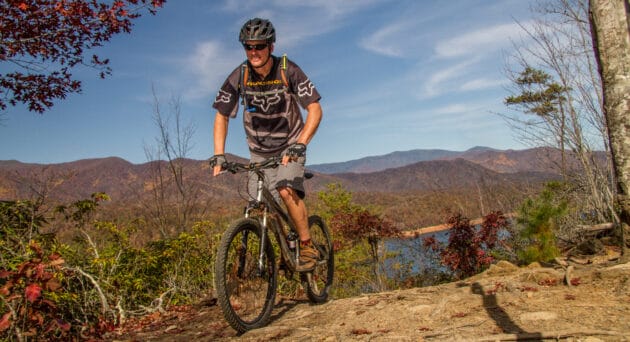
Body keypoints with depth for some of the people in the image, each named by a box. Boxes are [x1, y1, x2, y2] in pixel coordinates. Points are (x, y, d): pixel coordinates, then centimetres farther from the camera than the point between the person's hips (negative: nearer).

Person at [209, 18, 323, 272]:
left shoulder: (288, 71, -18)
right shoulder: (239, 77, -12)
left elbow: (315, 110, -20)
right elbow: (221, 117, -3)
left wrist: (300, 144, -34)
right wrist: (218, 155, -14)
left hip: (289, 146, -3)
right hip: (259, 151, 3)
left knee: (287, 190, -27)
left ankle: (307, 246, -10)